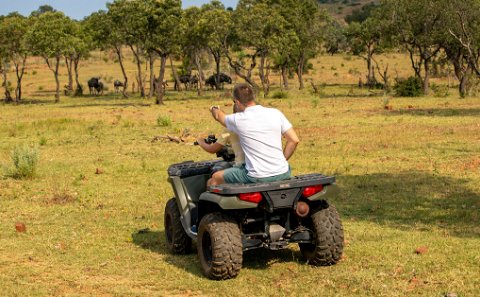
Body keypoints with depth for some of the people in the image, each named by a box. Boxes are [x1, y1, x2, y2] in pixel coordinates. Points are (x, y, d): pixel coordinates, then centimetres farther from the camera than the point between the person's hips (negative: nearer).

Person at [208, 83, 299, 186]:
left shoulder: (238, 120, -4)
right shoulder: (275, 113, 2)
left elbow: (219, 116, 19)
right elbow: (294, 140, 3)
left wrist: (214, 109, 42)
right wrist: (282, 161, 14)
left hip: (257, 178, -4)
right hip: (282, 175, 4)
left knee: (215, 178, 16)